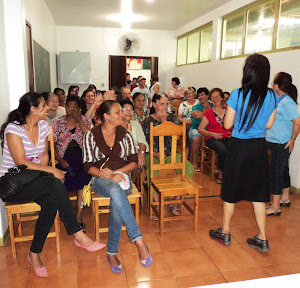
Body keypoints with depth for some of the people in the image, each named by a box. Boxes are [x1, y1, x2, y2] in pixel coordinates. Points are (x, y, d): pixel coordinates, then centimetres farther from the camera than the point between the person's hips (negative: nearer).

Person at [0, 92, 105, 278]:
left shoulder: (43, 125, 7)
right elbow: (21, 163, -20)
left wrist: (42, 170, -10)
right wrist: (51, 171, -22)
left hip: (34, 180, 6)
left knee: (52, 200, -29)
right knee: (55, 184, -32)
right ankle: (78, 235, -25)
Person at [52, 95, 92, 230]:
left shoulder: (85, 120, 13)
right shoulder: (58, 123, 13)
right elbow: (52, 145, 5)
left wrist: (78, 120, -6)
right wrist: (60, 160, -12)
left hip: (82, 157, -1)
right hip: (64, 158, 1)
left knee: (84, 176, -31)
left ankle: (79, 215, -21)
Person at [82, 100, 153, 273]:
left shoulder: (125, 134, 8)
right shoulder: (91, 135, 1)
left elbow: (134, 162, 5)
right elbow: (88, 166, -2)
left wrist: (116, 172, -13)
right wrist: (108, 176, -19)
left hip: (122, 176, 2)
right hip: (101, 180, -1)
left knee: (116, 204, -34)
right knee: (115, 190, -39)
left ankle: (112, 253, -20)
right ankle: (139, 241, -39)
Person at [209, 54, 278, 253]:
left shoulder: (238, 94, -14)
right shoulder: (272, 96, -1)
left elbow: (227, 124, -8)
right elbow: (269, 125, 8)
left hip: (239, 147, -3)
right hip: (260, 147, 4)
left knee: (231, 190, 12)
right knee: (258, 192, 14)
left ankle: (225, 233, 27)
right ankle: (262, 239, 22)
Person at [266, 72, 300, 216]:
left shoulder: (287, 102, -18)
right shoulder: (279, 100, 9)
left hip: (281, 144, -9)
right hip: (275, 143, 9)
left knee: (276, 172, -4)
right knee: (283, 170, 19)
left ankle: (275, 207, 5)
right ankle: (285, 198, 36)